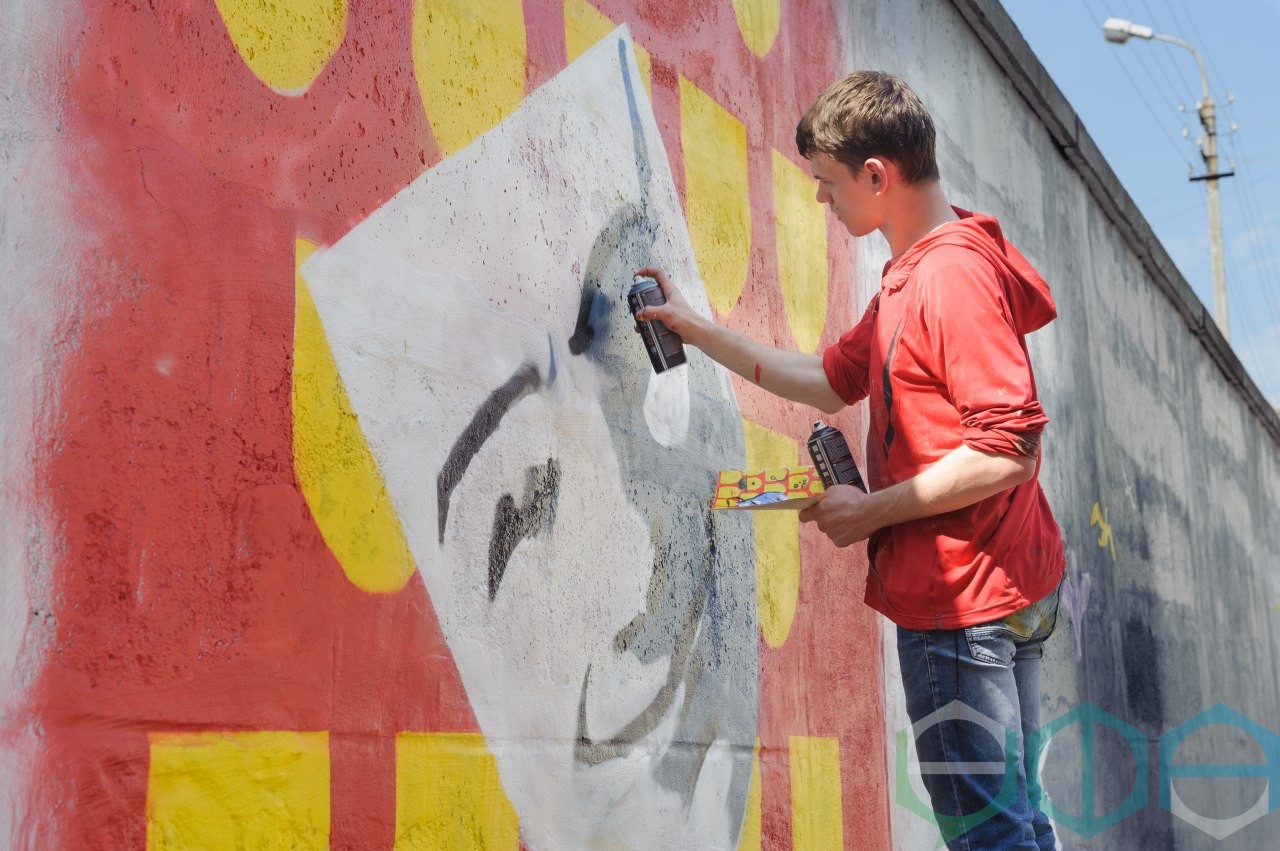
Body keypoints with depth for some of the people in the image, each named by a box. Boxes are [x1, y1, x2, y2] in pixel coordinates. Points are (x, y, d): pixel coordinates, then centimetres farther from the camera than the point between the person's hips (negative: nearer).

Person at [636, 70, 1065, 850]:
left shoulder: (954, 276, -18)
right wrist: (697, 328, 18)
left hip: (962, 601, -10)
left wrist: (872, 510, -14)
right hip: (999, 592, 10)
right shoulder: (913, 274, 14)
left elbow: (1008, 451, -24)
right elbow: (832, 381, 21)